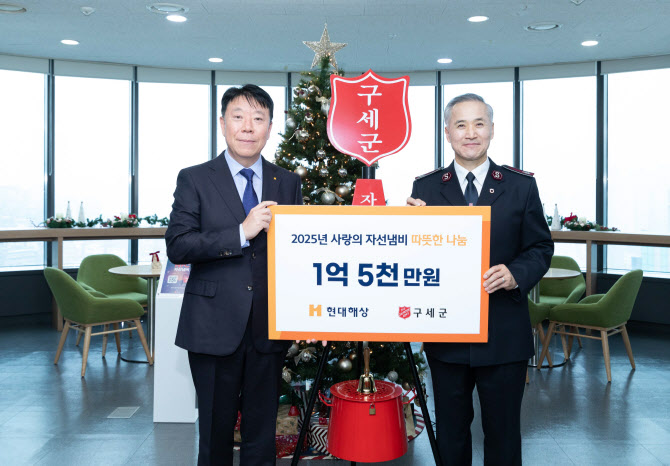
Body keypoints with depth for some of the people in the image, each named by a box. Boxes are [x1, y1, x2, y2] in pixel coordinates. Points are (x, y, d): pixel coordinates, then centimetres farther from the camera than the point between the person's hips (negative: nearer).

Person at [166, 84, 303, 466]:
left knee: (262, 435, 13)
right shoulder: (194, 179, 0)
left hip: (269, 330, 2)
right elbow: (177, 246, -11)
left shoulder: (288, 183, 9)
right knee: (216, 432, 11)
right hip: (215, 329, -2)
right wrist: (242, 232, -18)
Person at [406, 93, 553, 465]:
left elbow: (541, 248, 3)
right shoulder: (425, 188, 1)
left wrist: (515, 274, -17)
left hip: (504, 335, 0)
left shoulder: (521, 186, 0)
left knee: (503, 432, 15)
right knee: (451, 433, 18)